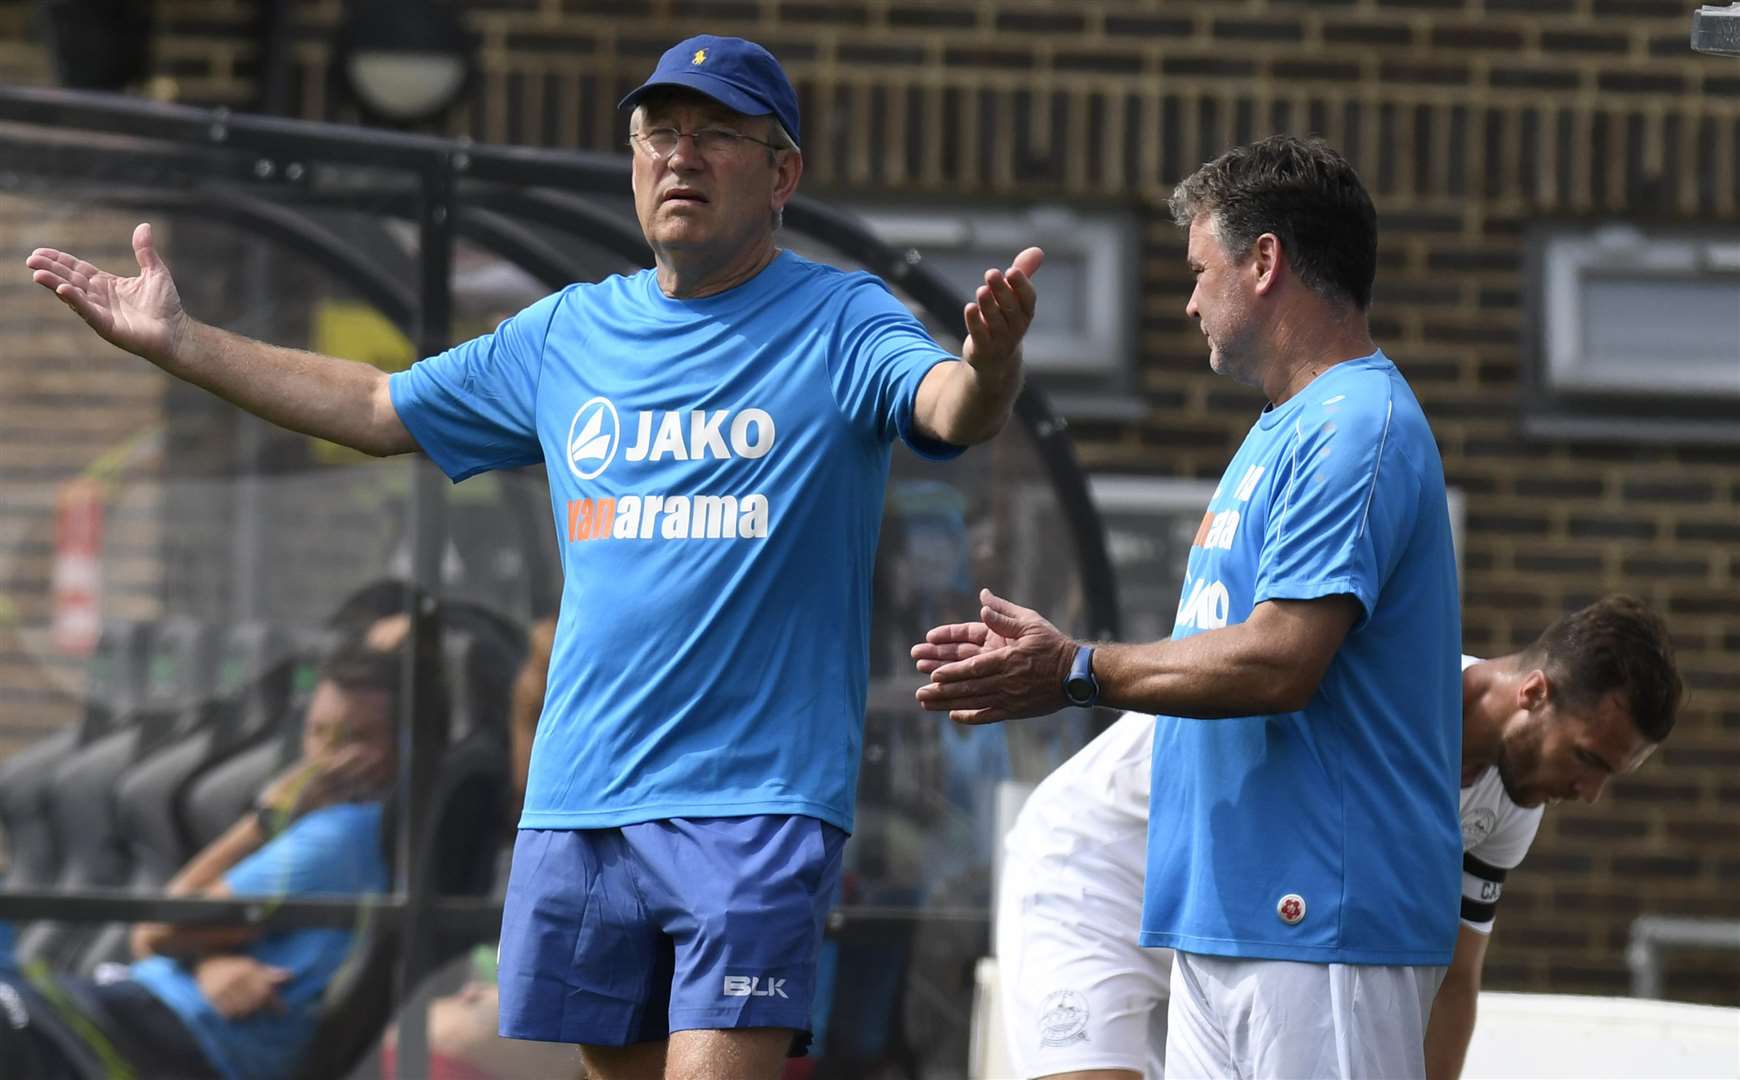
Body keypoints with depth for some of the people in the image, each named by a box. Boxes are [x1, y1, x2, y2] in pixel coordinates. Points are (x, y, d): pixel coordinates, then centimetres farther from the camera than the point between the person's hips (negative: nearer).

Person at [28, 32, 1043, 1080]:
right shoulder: (569, 334, 13)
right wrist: (176, 341, 22)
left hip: (755, 804, -5)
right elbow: (379, 410, 24)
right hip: (578, 798, 5)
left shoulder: (839, 321, -2)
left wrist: (990, 363, -47)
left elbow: (951, 409, -22)